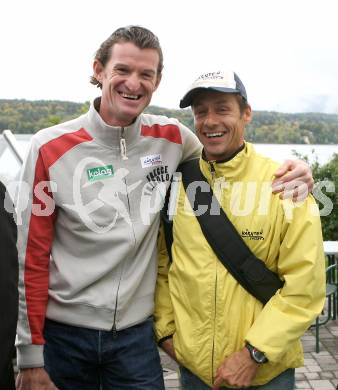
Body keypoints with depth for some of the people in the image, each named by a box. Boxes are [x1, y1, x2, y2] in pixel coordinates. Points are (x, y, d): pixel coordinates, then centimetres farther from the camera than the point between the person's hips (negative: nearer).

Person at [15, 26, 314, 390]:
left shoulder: (170, 137, -4)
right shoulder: (50, 148, -10)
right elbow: (32, 257, -7)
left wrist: (287, 168, -4)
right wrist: (30, 355, -4)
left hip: (137, 332, 2)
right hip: (62, 333, -1)